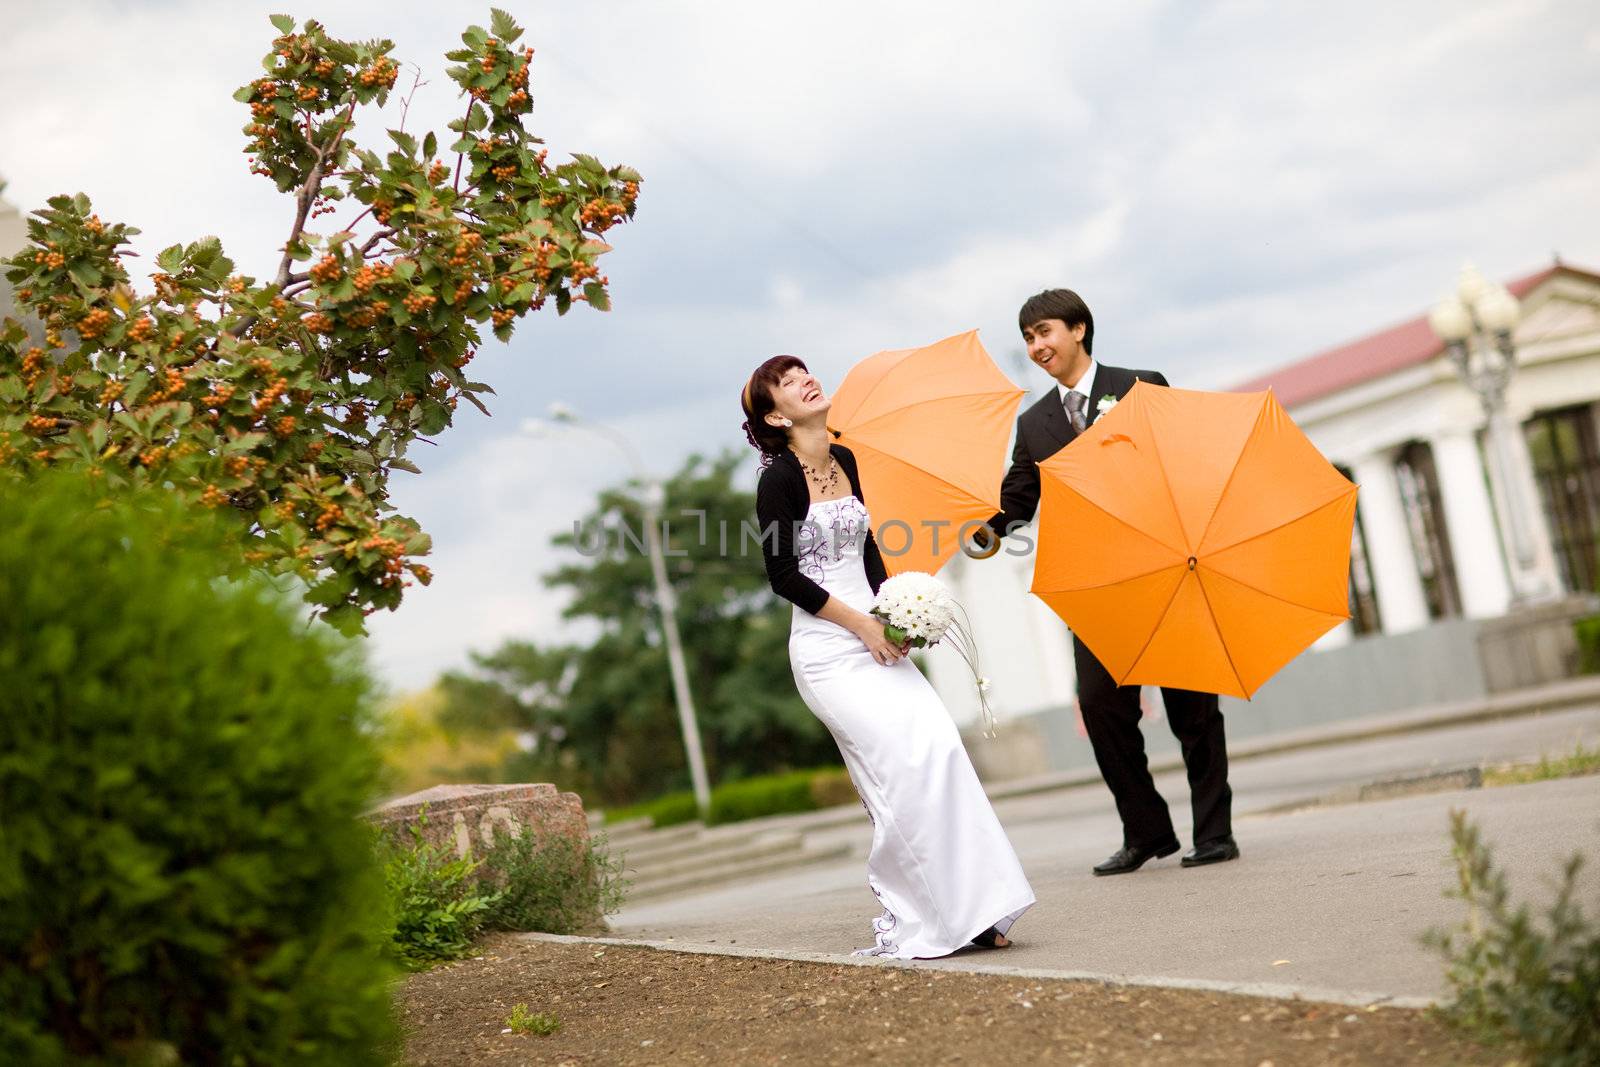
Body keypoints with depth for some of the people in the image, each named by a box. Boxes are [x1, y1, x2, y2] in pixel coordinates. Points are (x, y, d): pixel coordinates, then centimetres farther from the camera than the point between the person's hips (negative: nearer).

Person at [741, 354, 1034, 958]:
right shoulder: (779, 479, -10)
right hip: (827, 647, -7)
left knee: (940, 749, -6)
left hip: (876, 634, 7)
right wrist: (860, 623, -11)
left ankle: (968, 910, 1)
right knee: (906, 768, -13)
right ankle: (909, 923, -2)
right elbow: (783, 574, -11)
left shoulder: (844, 461, 12)